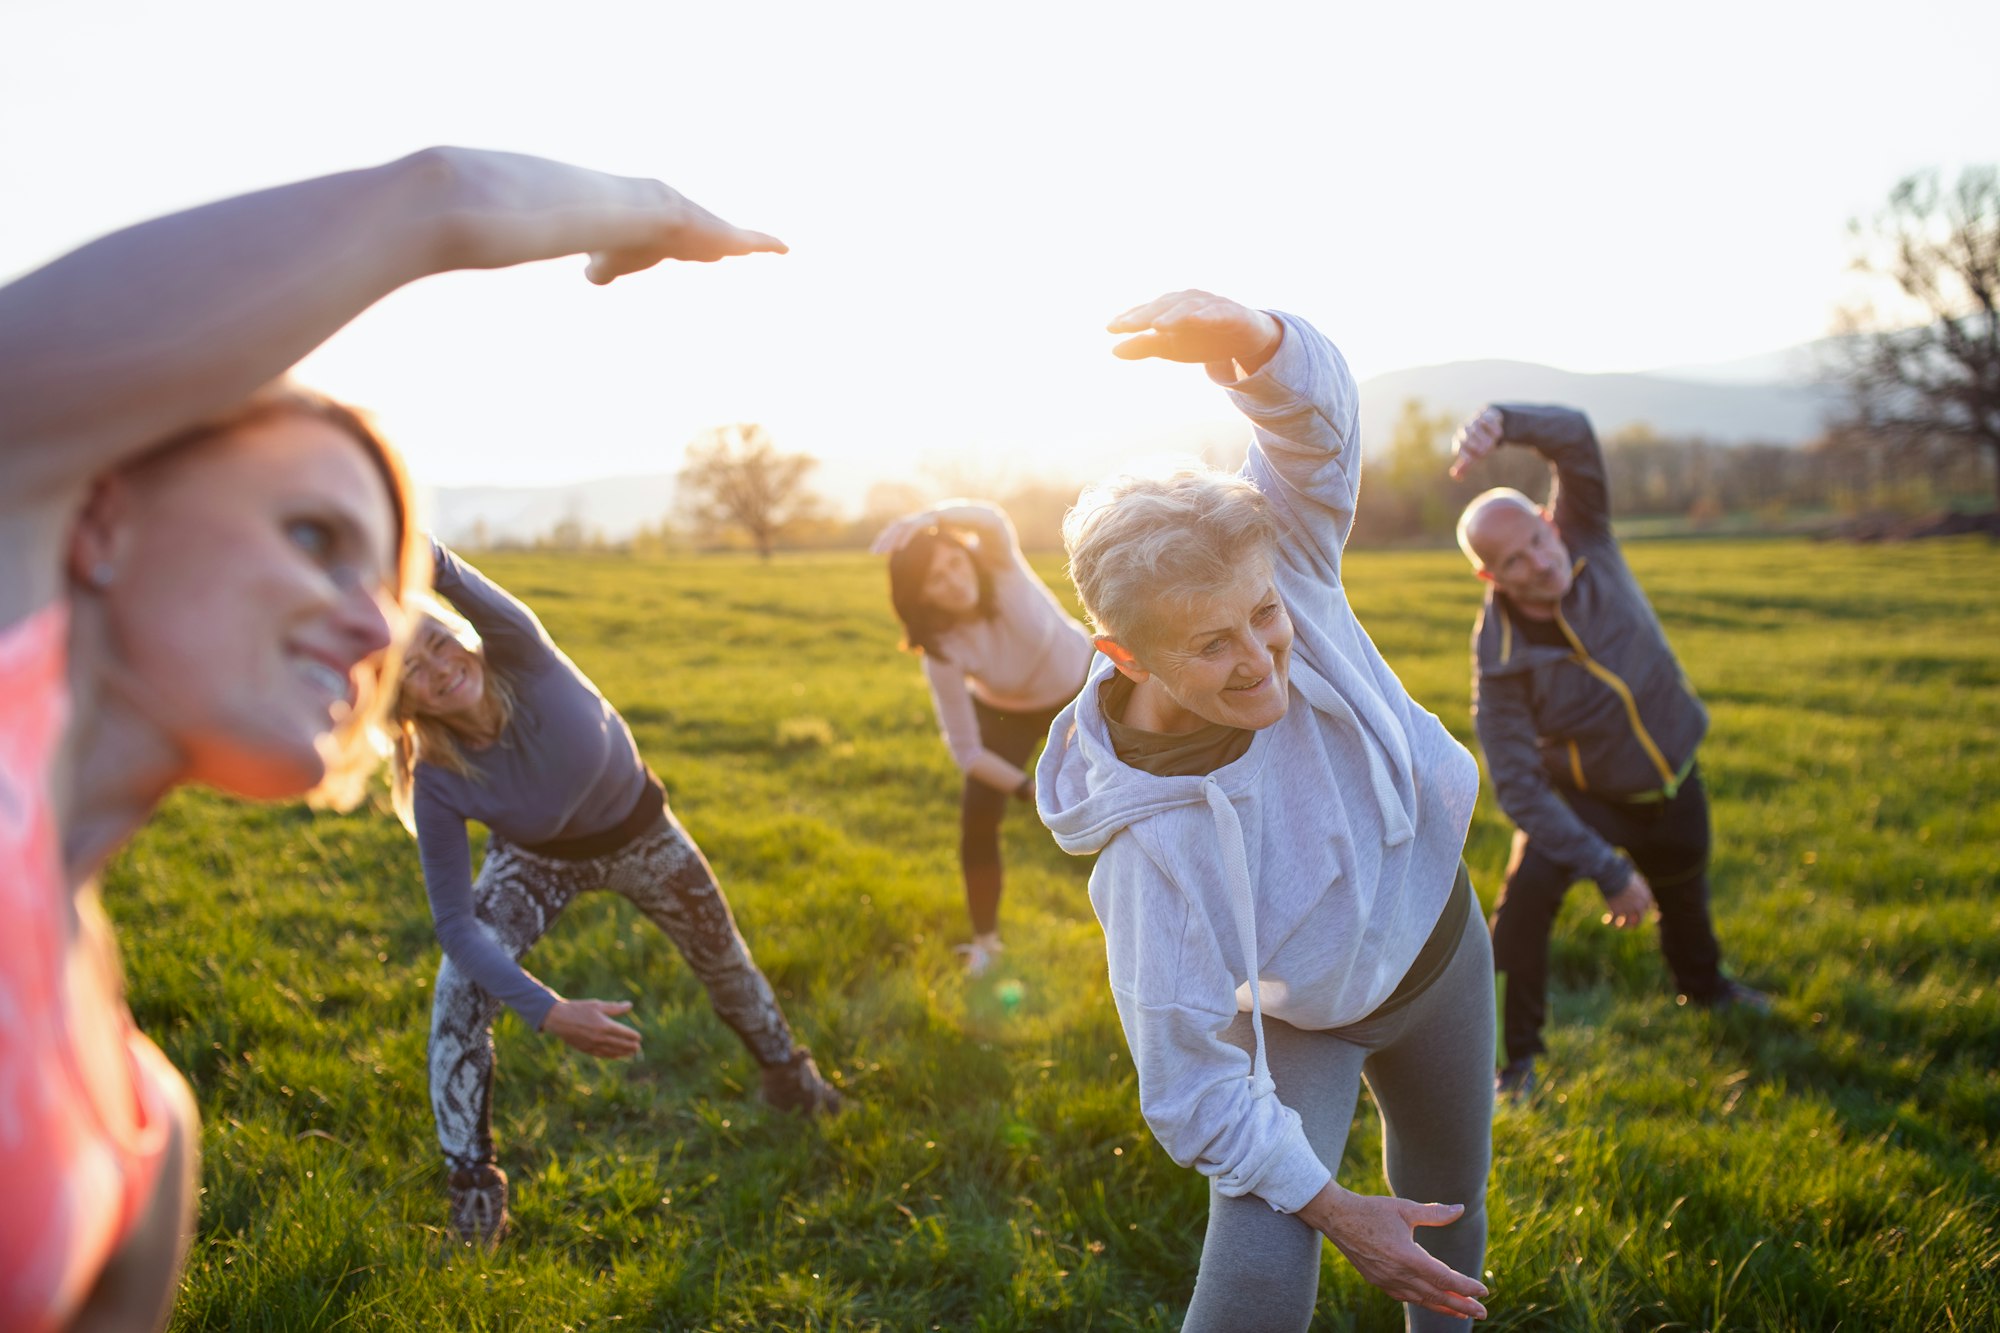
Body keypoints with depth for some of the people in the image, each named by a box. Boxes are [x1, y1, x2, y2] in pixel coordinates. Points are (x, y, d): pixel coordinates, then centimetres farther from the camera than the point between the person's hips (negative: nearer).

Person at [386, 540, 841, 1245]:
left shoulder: (519, 652, -35)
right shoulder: (436, 784, -31)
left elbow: (464, 585, -56)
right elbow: (456, 923, -29)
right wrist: (547, 1012, -36)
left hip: (638, 832, 1)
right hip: (536, 860, 0)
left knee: (726, 963, 19)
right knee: (459, 995, -21)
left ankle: (792, 1080, 49)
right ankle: (473, 1199, -5)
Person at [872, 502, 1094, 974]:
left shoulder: (1000, 566, -33)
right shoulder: (942, 650, -30)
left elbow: (990, 519, -58)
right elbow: (967, 750, -24)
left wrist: (925, 520, -71)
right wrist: (1029, 789, -31)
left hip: (1082, 687, 0)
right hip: (1008, 711, 0)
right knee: (977, 820, -11)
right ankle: (985, 944, 10)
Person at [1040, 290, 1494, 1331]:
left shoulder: (1294, 587, -26)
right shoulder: (1154, 841, -37)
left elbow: (1316, 419, -36)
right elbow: (1190, 1074, -29)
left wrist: (1243, 334, -60)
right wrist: (1335, 1211, -22)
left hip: (1440, 947, 5)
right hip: (1299, 1027, -5)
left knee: (1449, 1211, 23)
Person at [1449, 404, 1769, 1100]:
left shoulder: (1584, 541, -24)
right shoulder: (1501, 662, -31)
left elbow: (1575, 434, -38)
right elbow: (1520, 787, -30)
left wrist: (1499, 422, -57)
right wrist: (1608, 872, -31)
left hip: (1672, 780, 4)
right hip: (1579, 793, -3)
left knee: (1684, 894, 26)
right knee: (1525, 900, -23)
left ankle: (1703, 985, 58)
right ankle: (1514, 1053, -4)